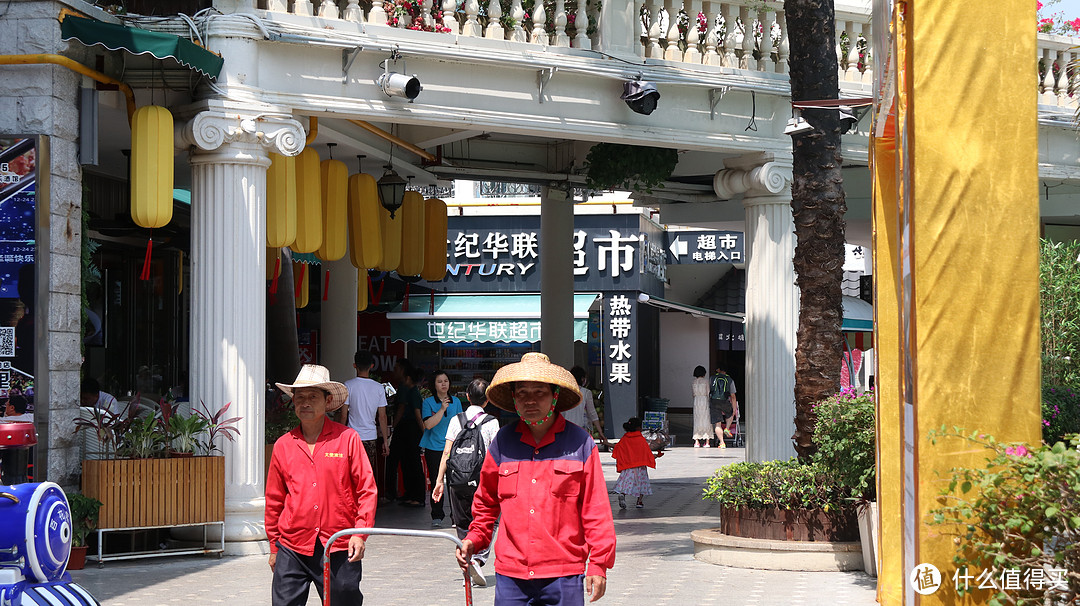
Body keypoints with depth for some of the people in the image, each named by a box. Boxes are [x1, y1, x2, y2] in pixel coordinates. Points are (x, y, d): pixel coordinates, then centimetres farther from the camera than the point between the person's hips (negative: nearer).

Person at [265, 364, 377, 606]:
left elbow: (367, 490, 1)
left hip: (339, 549, -2)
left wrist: (360, 533, -8)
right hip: (293, 549, 2)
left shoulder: (347, 439, 0)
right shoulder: (283, 445, 7)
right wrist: (274, 546, 14)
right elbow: (274, 500, 14)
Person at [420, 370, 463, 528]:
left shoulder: (455, 401, 9)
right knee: (436, 482, -1)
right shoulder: (428, 402, 0)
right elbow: (428, 424, -11)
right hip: (433, 448, -2)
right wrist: (442, 409, -17)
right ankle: (437, 516, 9)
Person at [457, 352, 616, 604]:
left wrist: (598, 564, -3)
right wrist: (473, 540, 7)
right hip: (510, 576, 2)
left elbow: (596, 509, 2)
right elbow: (486, 502, 21)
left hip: (563, 576, -2)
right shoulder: (502, 442, 9)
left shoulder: (580, 443, 2)